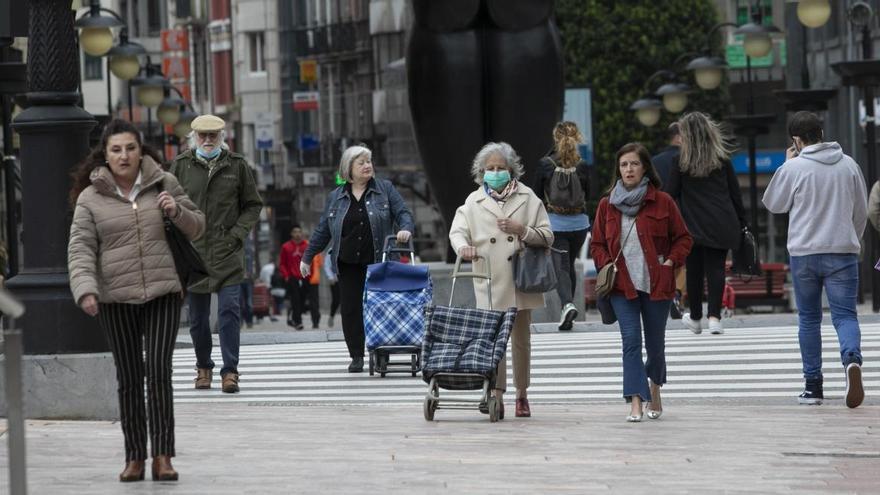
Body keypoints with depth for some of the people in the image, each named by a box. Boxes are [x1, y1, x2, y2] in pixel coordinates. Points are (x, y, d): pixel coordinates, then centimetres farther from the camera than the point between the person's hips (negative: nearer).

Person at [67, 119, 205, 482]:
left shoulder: (164, 184, 6)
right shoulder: (91, 198, 1)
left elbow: (197, 228, 13)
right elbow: (80, 248, -4)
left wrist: (177, 212, -9)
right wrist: (86, 289, -19)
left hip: (163, 293, 0)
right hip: (115, 300, 0)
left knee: (159, 372, -10)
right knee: (129, 379, 5)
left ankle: (163, 456, -8)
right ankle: (134, 458, 13)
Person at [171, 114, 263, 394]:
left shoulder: (237, 166, 5)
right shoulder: (181, 166, 5)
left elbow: (253, 205, 10)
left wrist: (238, 232, -3)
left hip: (228, 253, -1)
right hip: (193, 252, 1)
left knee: (229, 310, -11)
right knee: (198, 315, 9)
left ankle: (230, 371, -8)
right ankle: (203, 367, 26)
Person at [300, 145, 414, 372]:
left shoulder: (385, 189, 7)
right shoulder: (336, 197, 11)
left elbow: (403, 213, 3)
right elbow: (322, 230, 15)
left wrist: (405, 228, -19)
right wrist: (307, 257, 16)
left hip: (378, 261, -2)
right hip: (349, 263, 2)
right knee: (351, 308, -1)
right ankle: (356, 356, 4)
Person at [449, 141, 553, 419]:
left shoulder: (527, 198, 9)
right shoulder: (474, 201, 9)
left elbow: (547, 237, 7)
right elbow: (457, 231, -1)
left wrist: (521, 230, -10)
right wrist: (463, 246, -24)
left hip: (521, 281, 1)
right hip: (490, 284, -1)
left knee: (521, 339, 9)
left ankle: (522, 394, 20)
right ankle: (497, 396, -13)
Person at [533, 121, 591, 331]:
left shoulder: (546, 164, -9)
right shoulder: (582, 165, -4)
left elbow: (538, 194, 0)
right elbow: (587, 195, 8)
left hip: (555, 223, -3)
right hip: (579, 223, 3)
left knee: (561, 266, -3)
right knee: (570, 264, 19)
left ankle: (568, 304, -27)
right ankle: (567, 310, 26)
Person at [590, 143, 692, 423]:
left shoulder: (662, 202, 1)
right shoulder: (607, 205, 7)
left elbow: (683, 238, 8)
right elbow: (597, 244, 16)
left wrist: (671, 262, -6)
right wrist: (606, 265, -2)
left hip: (656, 284, -1)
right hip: (622, 284, 1)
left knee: (655, 344, 9)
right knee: (631, 340, -12)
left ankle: (655, 387, 37)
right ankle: (636, 402, -17)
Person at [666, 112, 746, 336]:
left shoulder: (681, 161, -4)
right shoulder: (722, 159, 4)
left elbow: (671, 193, -2)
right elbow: (735, 192, 7)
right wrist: (741, 222, 14)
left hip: (693, 224, -2)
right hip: (721, 224, 2)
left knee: (694, 270, 9)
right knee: (716, 267, 2)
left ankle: (695, 317, 21)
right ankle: (714, 316, -10)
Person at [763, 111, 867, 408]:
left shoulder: (793, 168, -8)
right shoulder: (849, 165, 4)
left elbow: (773, 204, 7)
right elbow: (861, 211, 12)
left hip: (804, 253, -1)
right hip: (843, 251, 1)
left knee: (809, 319, 11)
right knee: (845, 314, 1)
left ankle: (813, 385, 12)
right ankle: (851, 359, -30)